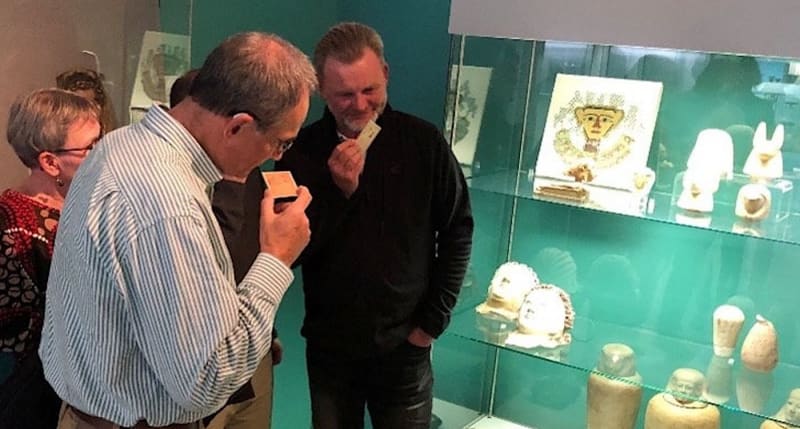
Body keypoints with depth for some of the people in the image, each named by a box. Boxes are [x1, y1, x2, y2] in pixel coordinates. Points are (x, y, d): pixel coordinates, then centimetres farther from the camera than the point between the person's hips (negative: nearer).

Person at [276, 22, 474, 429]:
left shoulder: (423, 142, -7)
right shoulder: (302, 150, -6)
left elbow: (457, 230, 1)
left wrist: (434, 319, -1)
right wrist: (339, 189, -20)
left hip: (404, 347, -1)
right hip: (328, 346, 1)